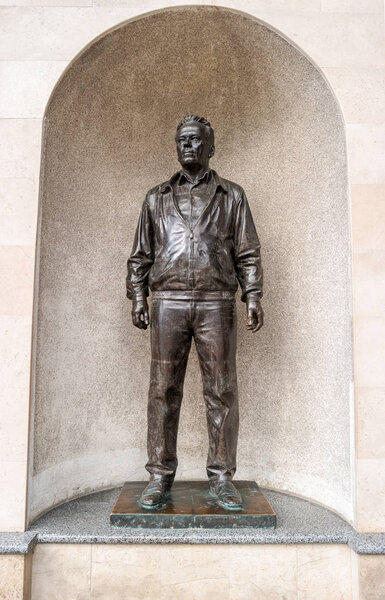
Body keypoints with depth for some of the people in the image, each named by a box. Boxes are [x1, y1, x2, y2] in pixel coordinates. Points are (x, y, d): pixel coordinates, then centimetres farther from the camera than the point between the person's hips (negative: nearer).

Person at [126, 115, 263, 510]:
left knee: (221, 391, -1)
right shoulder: (156, 198, 18)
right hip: (167, 302, 1)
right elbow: (140, 254, 16)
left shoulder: (231, 196, 14)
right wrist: (137, 296, 6)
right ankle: (160, 477, 11)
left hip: (216, 303, -1)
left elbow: (248, 253, 9)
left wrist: (253, 297, -1)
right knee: (163, 390, 1)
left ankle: (221, 479, 11)